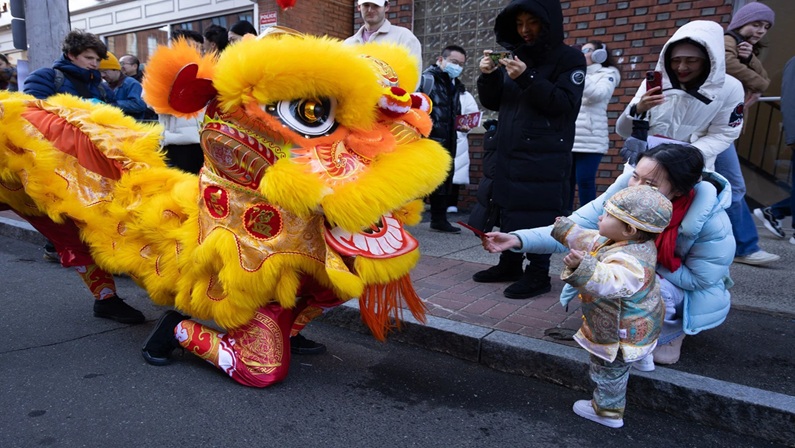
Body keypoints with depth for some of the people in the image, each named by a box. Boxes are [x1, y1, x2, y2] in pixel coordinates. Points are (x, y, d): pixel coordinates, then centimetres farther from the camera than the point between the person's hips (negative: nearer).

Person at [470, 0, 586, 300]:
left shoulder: (570, 58, 0)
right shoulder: (515, 56, 15)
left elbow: (565, 103, -13)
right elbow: (493, 103, 14)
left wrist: (527, 79, -22)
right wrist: (489, 76, -5)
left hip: (545, 155, -6)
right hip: (509, 149, 6)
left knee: (538, 212, -7)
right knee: (508, 207, 9)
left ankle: (538, 274, 2)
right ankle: (510, 264, 22)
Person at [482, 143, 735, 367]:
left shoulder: (712, 223, -32)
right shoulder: (626, 190, -25)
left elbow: (699, 279, -21)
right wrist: (518, 240, -46)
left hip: (694, 296, -3)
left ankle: (671, 334, 0)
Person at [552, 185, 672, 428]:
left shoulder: (630, 261, -41)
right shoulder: (635, 244, -8)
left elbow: (607, 282, -60)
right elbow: (590, 241, 7)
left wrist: (583, 268, -77)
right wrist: (566, 231, 15)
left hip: (620, 335, -8)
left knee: (609, 372, 16)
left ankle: (608, 411, 38)